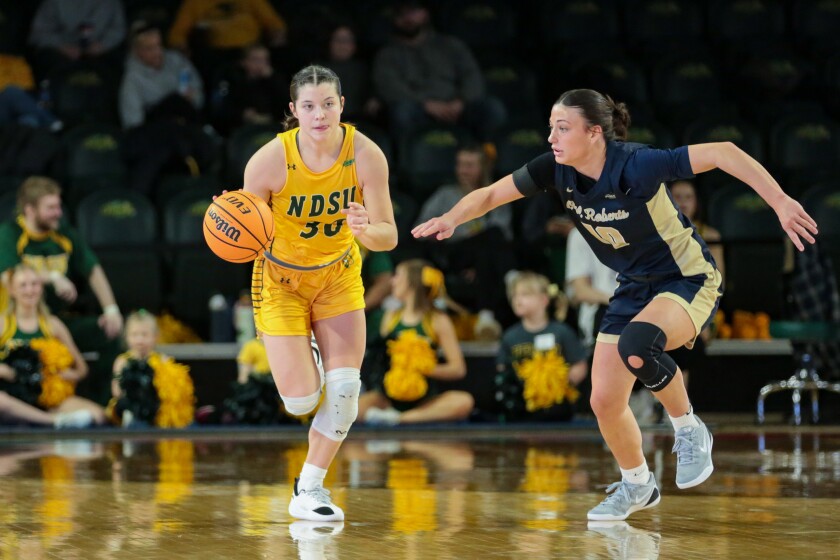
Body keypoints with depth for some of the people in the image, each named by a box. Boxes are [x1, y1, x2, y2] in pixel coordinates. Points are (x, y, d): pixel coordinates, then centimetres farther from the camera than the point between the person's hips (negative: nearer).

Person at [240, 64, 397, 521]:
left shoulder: (365, 155, -21)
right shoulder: (270, 160, -26)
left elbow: (388, 236, -18)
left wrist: (365, 230, -41)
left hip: (338, 274, 2)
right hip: (281, 279, -2)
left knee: (345, 387, -12)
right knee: (300, 401, -9)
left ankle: (309, 488, 8)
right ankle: (298, 357, 30)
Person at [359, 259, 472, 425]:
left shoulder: (438, 321, 1)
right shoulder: (391, 316, 11)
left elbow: (458, 369, -5)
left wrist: (423, 369, -17)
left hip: (424, 398, -1)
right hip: (388, 396, 1)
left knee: (464, 401, -33)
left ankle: (399, 418, -32)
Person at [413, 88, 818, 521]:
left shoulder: (635, 165, -30)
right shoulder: (557, 169, -12)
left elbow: (723, 153, -33)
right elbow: (490, 195, -3)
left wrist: (780, 203, -41)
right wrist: (452, 218, -24)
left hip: (688, 280, -7)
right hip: (635, 287, 7)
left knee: (636, 345, -36)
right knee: (605, 402, 4)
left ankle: (688, 430, -11)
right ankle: (636, 485, 31)